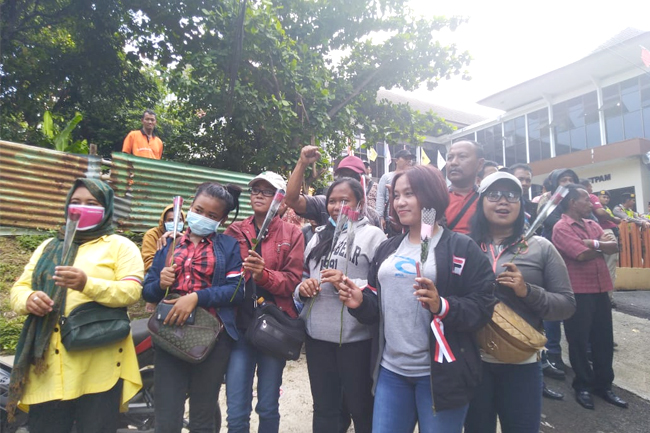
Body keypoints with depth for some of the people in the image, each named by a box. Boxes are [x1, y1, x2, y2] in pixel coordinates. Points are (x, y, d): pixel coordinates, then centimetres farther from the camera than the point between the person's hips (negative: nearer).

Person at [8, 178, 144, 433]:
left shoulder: (121, 246, 3)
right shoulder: (48, 246, 20)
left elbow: (132, 290, -10)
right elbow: (19, 288, 15)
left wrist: (87, 285, -26)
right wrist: (28, 299, -9)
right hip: (48, 363, 4)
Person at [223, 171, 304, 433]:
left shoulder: (292, 234, 1)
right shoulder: (234, 232, 7)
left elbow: (293, 281, -7)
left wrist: (264, 274, -23)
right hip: (239, 325, 1)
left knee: (268, 408, 12)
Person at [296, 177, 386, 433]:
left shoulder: (373, 235, -4)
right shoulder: (318, 236, 13)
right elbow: (302, 277, 19)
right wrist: (302, 287, -3)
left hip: (355, 338, -5)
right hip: (317, 336, 5)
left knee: (361, 408, 14)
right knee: (323, 408, 21)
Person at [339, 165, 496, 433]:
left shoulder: (462, 248, -5)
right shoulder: (387, 249, 11)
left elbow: (482, 307, -10)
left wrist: (442, 306, -26)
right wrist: (360, 302, -5)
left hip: (439, 374, -4)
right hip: (390, 370, 5)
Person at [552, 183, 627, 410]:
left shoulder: (592, 224, 14)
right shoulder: (561, 227, -10)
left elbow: (614, 247, 3)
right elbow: (582, 255, -19)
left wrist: (592, 243, -15)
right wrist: (603, 246, -1)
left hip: (600, 289, 7)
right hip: (577, 292, -7)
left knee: (604, 338, 14)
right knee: (579, 340, 5)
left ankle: (604, 384, 29)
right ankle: (583, 385, 21)